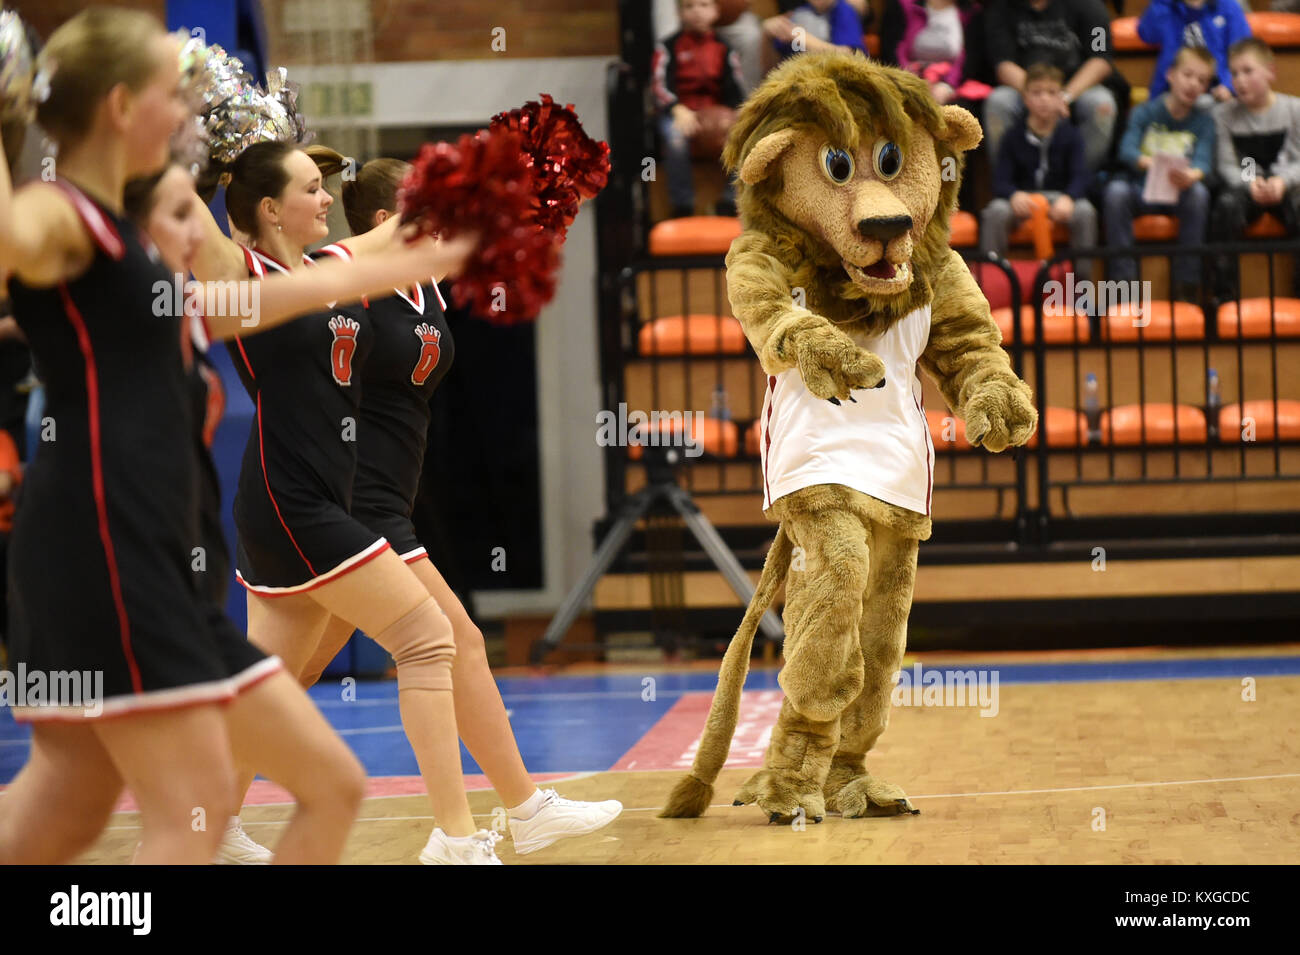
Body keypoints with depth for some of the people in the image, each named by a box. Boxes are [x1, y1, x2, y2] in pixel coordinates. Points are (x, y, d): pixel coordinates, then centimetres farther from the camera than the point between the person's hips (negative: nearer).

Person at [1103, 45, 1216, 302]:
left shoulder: (1203, 122, 4)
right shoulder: (1146, 112, 1)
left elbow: (1204, 161, -12)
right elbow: (1127, 149, -14)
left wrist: (1191, 176, -37)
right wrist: (1148, 163, -38)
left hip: (1179, 194, 1)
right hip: (1143, 191, -1)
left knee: (1199, 192, -32)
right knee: (1116, 189, -31)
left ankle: (1187, 287, -27)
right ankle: (1122, 279, -30)